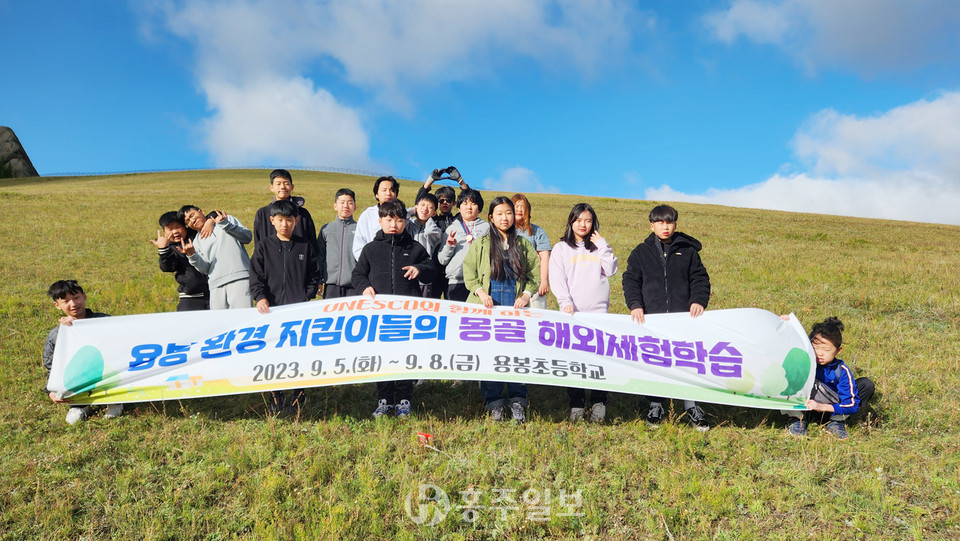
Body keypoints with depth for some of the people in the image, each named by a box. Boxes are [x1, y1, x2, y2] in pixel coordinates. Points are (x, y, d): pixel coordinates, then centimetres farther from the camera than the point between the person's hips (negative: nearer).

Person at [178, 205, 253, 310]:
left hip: (240, 278, -3)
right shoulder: (197, 242, 20)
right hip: (216, 287, 3)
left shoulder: (228, 219, 17)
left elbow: (248, 237, 3)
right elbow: (205, 269, 8)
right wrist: (192, 255, -9)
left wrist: (225, 224, -3)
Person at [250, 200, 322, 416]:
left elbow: (314, 278, 12)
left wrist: (306, 297, -3)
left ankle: (298, 394, 10)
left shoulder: (306, 246, 10)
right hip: (272, 308, 1)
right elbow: (256, 277, 4)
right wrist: (260, 297, -12)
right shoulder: (264, 246, 10)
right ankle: (275, 395, 13)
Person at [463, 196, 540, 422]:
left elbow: (535, 274, 11)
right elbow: (468, 272, 6)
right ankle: (494, 403, 11)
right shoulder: (480, 244, 8)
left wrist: (526, 294, -3)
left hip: (515, 306, 1)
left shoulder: (523, 244, 12)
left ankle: (517, 402, 9)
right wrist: (480, 291, -8)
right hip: (489, 307, 0)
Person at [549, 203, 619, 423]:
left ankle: (599, 403, 4)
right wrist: (565, 302, -13)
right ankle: (576, 405, 5)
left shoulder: (599, 247, 16)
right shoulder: (561, 248, 10)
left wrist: (602, 245, -1)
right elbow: (557, 280, 1)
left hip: (598, 312, 1)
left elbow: (611, 270, 3)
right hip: (573, 313, -1)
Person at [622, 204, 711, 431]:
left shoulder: (687, 251, 11)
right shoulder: (641, 252, 11)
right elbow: (631, 280, 6)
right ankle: (655, 405, 17)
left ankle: (691, 406, 12)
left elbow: (700, 278, 11)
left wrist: (698, 301, -7)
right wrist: (635, 305, -9)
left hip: (683, 318, 0)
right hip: (652, 318, 0)